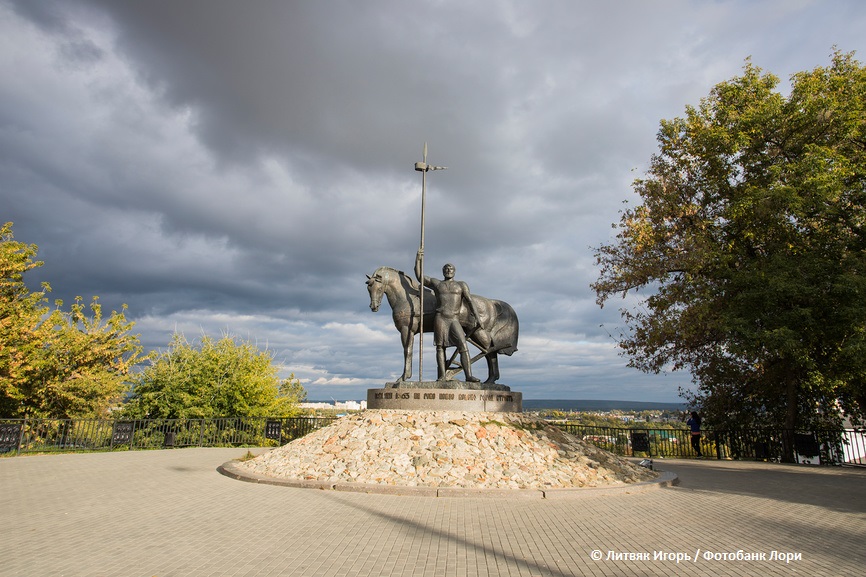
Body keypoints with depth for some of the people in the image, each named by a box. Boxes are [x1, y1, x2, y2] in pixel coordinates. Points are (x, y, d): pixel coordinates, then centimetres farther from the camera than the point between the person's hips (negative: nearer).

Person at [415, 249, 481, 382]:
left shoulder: (461, 285, 14)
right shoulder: (436, 283, 17)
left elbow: (469, 301, 5)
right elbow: (419, 277, 17)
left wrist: (476, 317, -7)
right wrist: (418, 260, 7)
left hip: (455, 320, 0)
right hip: (440, 319, 0)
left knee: (464, 347, -11)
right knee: (440, 347, -4)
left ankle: (469, 376, -14)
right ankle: (442, 376, -4)